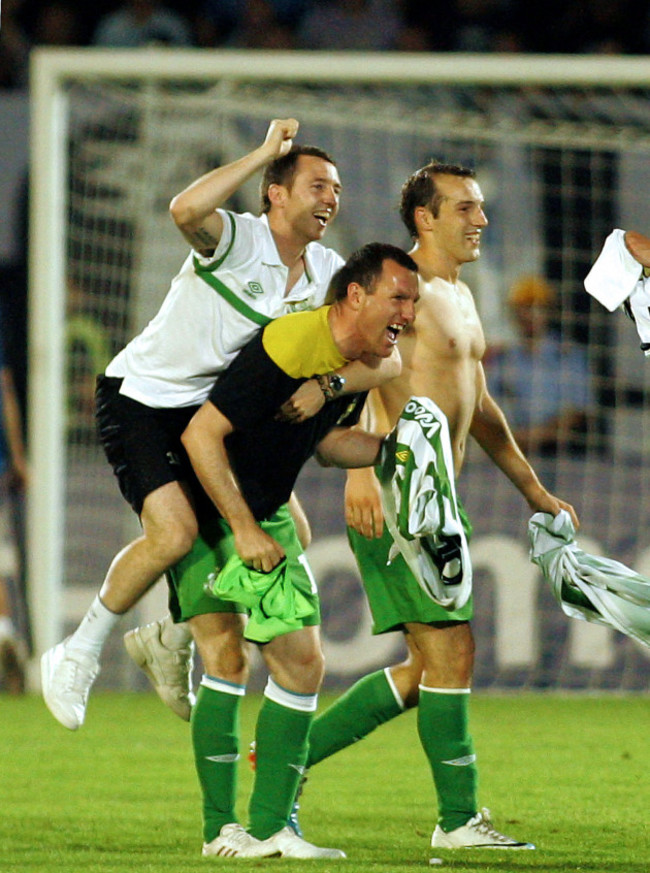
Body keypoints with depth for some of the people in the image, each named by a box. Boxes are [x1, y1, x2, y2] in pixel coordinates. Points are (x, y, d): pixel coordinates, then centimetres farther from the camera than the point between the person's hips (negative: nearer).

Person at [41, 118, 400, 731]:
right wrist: (266, 152, -37)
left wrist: (328, 384, -30)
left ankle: (171, 639, 18)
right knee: (175, 532, -24)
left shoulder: (329, 273, -3)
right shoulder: (236, 239, -22)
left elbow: (385, 358, -10)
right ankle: (79, 654, -2)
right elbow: (186, 209, -46)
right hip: (139, 399, -7)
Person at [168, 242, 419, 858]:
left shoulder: (363, 362, 0)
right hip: (204, 508, -9)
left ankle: (269, 827, 6)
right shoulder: (288, 346, -28)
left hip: (267, 516, 9)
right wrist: (244, 529, -26)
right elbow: (200, 434, -28)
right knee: (225, 657, -14)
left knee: (301, 663, 3)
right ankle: (221, 829, -11)